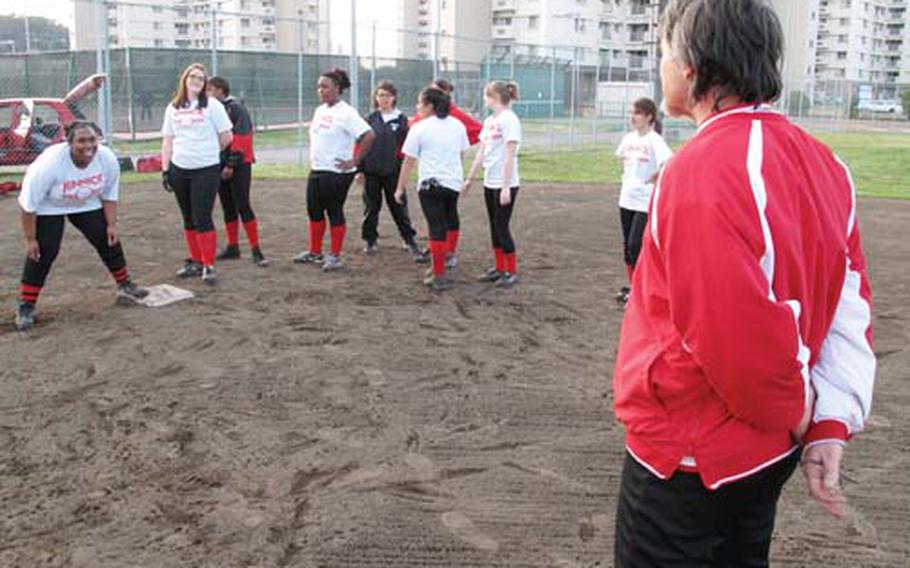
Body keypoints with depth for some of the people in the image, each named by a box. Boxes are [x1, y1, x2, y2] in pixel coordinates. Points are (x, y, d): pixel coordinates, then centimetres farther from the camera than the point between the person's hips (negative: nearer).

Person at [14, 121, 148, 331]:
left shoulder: (107, 159, -25)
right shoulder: (50, 163, -37)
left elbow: (109, 195, -5)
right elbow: (28, 204, -25)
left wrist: (111, 225, -6)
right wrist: (30, 239, -21)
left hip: (88, 204, 4)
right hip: (49, 207, -4)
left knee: (109, 240, 1)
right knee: (43, 252, -11)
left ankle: (125, 285, 22)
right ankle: (25, 306, 0)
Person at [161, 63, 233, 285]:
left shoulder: (212, 105, -3)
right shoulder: (173, 108, 10)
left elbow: (226, 136, 0)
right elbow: (167, 141, 12)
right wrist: (165, 170, 6)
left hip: (206, 170, -5)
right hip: (179, 170, 5)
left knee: (202, 219, -8)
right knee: (188, 219, 11)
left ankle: (209, 266, -1)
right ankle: (195, 262, 21)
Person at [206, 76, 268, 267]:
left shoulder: (236, 108, -10)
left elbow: (241, 137, -16)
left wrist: (231, 164, -18)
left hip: (238, 165, -8)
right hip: (220, 165, 8)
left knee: (243, 206, -10)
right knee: (227, 207, 11)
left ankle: (256, 250, -6)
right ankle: (233, 247, 20)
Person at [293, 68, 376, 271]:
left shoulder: (346, 113, -14)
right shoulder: (319, 110, 11)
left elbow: (369, 135, -22)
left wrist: (354, 161, -19)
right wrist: (313, 158, 15)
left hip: (337, 173, -8)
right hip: (316, 170, 8)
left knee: (335, 212, 1)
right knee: (314, 211, 14)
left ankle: (335, 256, 12)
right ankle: (315, 252, 27)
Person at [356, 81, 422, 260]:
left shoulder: (402, 119, 1)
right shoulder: (370, 119, 4)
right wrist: (360, 168, -1)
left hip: (393, 172, -2)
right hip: (371, 171, 2)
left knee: (398, 206, 2)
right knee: (371, 207, 9)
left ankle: (410, 241, 10)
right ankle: (370, 241, 21)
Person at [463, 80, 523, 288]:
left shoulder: (510, 120, -13)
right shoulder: (489, 121, 11)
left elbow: (509, 156, -17)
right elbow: (481, 153, 15)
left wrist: (506, 187, -19)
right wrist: (469, 179, 15)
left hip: (505, 184, -8)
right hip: (489, 183, 8)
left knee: (501, 227, -3)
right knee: (494, 227, 12)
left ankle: (512, 272, 9)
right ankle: (499, 268, 22)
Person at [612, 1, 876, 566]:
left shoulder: (700, 170, -25)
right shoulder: (821, 161, 2)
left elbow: (743, 333, -29)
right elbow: (851, 305, 2)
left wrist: (795, 412, -11)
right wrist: (831, 425, 0)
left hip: (687, 462, -8)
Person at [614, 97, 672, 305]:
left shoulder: (654, 140, -14)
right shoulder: (629, 138, 8)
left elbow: (669, 162, -29)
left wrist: (656, 178, -18)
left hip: (646, 202, -7)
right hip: (627, 199, 7)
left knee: (635, 245, -9)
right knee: (628, 245, 12)